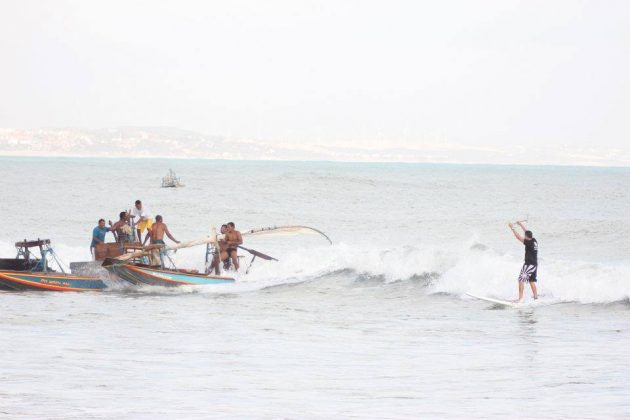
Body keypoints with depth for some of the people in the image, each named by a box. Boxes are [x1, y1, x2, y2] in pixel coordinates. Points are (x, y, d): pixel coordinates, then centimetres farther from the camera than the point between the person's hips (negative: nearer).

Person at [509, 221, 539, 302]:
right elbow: (527, 232, 20)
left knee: (521, 280, -8)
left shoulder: (529, 243, -16)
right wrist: (521, 224, 31)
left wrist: (512, 228, -6)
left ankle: (520, 298, -14)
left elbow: (518, 237, -15)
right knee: (532, 281, 16)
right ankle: (536, 297, 17)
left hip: (529, 264, -9)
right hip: (535, 264, 9)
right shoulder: (534, 241, 6)